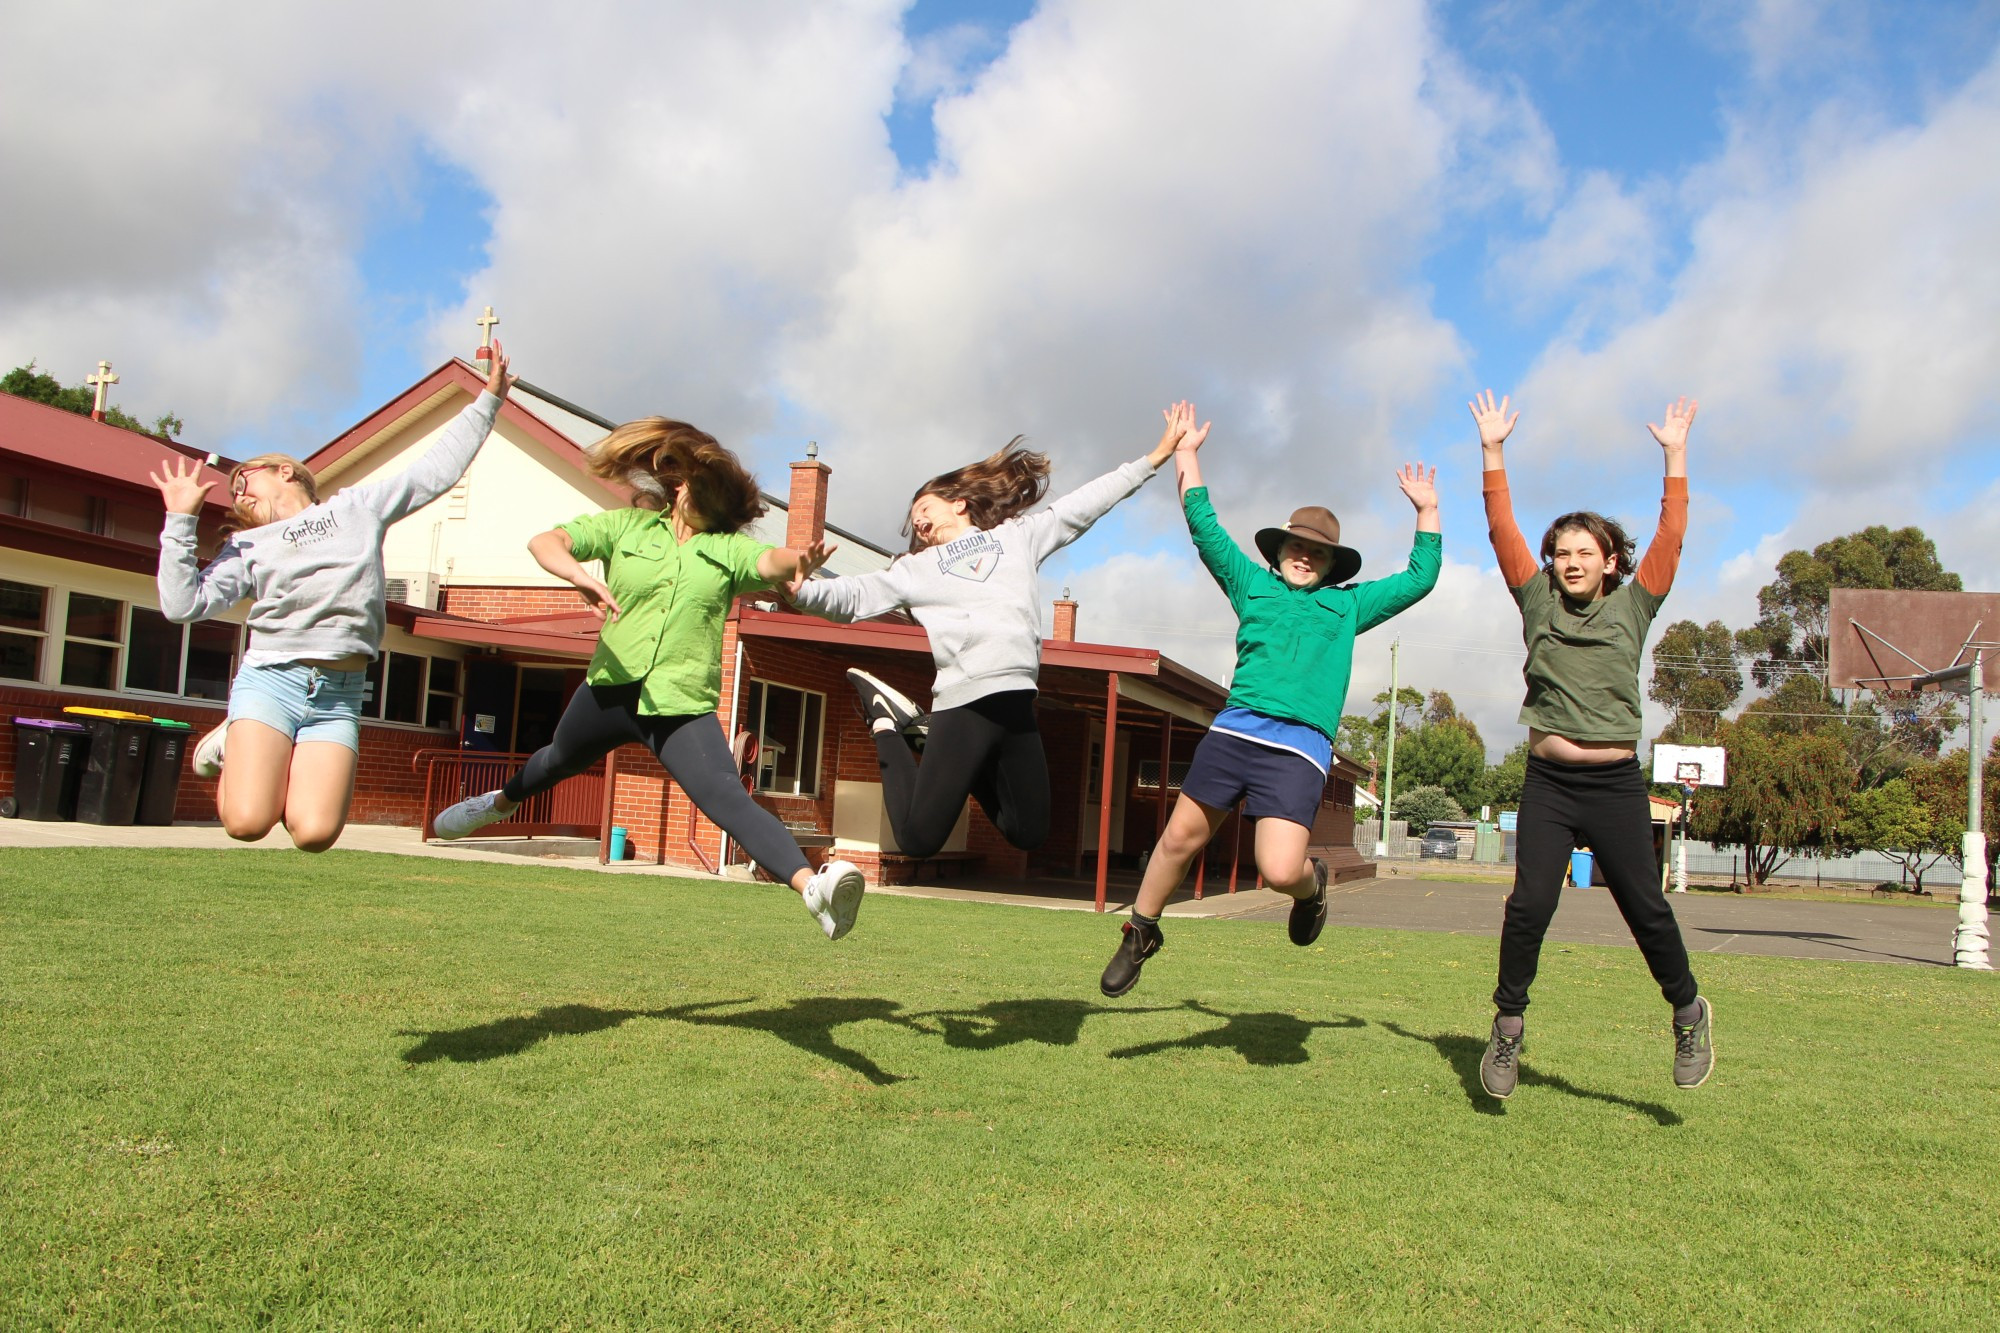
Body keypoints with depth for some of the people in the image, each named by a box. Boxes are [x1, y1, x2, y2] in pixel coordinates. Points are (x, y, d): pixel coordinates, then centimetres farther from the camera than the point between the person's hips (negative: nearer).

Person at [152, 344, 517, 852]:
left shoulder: (359, 505, 19)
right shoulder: (248, 545, 16)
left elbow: (437, 470, 20)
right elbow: (183, 604, 4)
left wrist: (488, 400, 19)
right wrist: (180, 521, 1)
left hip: (338, 696, 0)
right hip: (269, 680, 0)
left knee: (314, 834, -15)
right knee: (247, 822, -17)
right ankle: (235, 746, 15)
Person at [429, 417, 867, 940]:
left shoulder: (729, 550, 1)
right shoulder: (626, 527, 2)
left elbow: (771, 562, -20)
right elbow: (544, 542, -9)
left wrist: (800, 560, -44)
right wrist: (580, 574, -31)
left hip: (681, 705, -3)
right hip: (611, 688, 3)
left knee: (726, 796, -26)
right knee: (560, 761, 32)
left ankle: (813, 886, -43)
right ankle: (501, 802, 67)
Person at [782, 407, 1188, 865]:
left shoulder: (1019, 534, 24)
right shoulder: (916, 568, 19)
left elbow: (1088, 502, 25)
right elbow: (852, 596, 8)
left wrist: (1157, 455, 25)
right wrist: (801, 589, -11)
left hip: (1017, 701, 2)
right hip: (965, 702, -2)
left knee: (1029, 833, 9)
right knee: (918, 839, -5)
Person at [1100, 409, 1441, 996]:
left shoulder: (1348, 604, 21)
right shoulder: (1254, 584, 20)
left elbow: (1420, 578, 26)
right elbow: (1204, 528, 19)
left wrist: (1426, 511, 24)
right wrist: (1187, 457, 20)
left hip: (1300, 749, -1)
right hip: (1233, 730, 1)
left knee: (1280, 870, -17)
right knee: (1180, 838, 1)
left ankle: (1312, 883, 20)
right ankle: (1140, 933, 23)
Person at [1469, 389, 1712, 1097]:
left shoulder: (1633, 607, 7)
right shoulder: (1538, 602, 9)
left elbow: (1671, 536, 3)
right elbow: (1503, 530, 6)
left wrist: (1675, 453, 3)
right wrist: (1493, 452, 3)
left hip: (1616, 784, 0)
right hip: (1547, 783, 0)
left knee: (1646, 909, 3)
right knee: (1528, 906, -8)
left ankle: (1688, 1013, 26)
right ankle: (1508, 1024, 8)